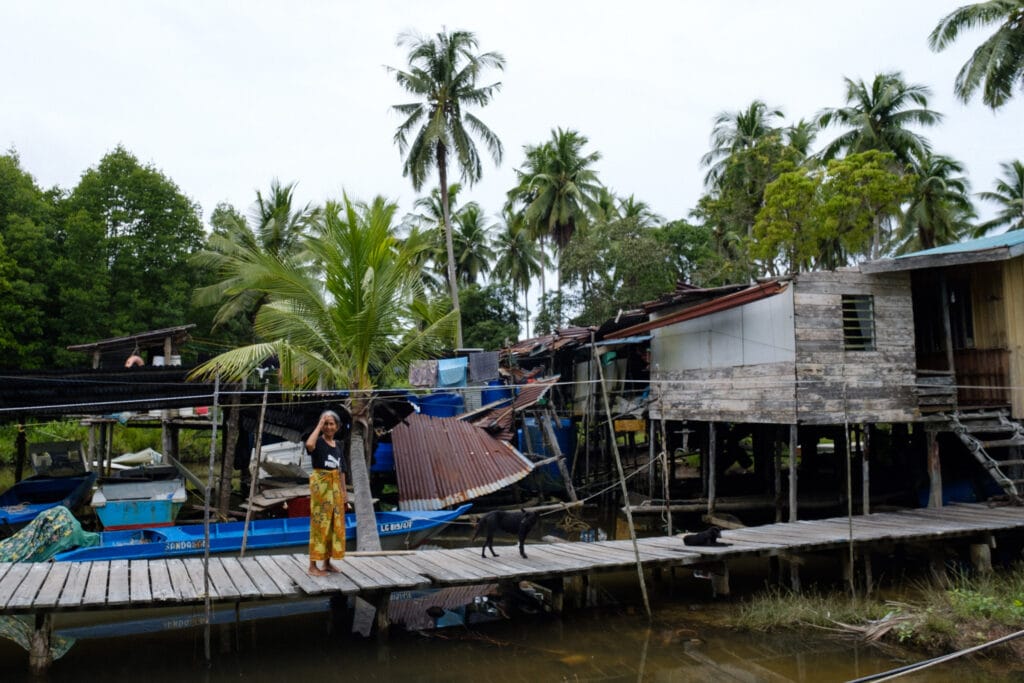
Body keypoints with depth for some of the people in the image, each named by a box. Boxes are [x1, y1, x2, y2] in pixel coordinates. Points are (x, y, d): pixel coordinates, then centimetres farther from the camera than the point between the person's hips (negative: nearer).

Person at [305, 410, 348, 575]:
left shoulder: (339, 444, 12)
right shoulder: (318, 441, -7)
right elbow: (309, 445, -33)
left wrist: (343, 490, 12)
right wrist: (319, 425, -22)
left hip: (335, 486, 7)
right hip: (320, 484, -7)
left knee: (334, 523, 8)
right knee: (319, 523, -6)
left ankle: (327, 562, 18)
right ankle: (313, 565, -1)